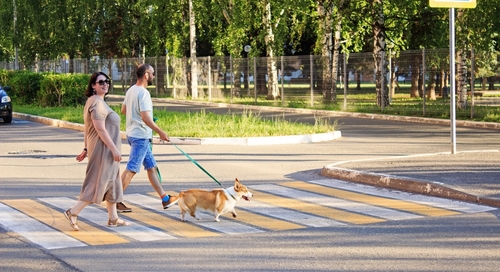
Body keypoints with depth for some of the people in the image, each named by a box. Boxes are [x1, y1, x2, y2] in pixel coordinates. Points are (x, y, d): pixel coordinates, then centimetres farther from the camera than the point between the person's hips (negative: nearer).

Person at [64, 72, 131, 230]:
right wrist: (114, 149, -22)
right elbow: (100, 129, -23)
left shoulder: (96, 101, 15)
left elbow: (87, 129, 17)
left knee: (112, 183, 14)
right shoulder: (97, 103, -17)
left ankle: (113, 218, 18)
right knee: (97, 183, -8)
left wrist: (86, 149, 19)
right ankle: (73, 212, -5)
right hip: (103, 148, -11)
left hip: (105, 150, 11)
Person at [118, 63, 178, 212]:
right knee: (131, 169, -7)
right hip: (140, 136, -10)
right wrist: (160, 132, -22)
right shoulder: (143, 93, -19)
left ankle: (165, 199, 20)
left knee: (151, 166, 14)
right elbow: (145, 117, -26)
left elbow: (123, 110, 20)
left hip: (133, 133, 10)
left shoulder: (131, 90, 10)